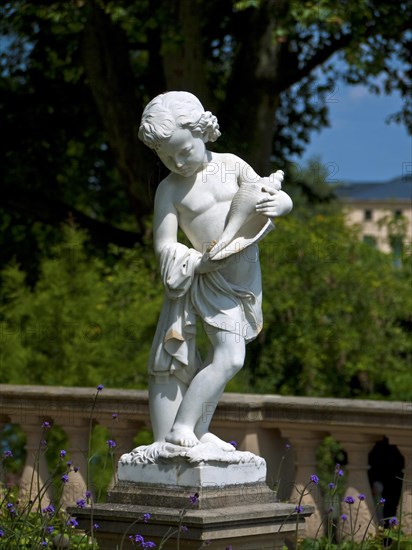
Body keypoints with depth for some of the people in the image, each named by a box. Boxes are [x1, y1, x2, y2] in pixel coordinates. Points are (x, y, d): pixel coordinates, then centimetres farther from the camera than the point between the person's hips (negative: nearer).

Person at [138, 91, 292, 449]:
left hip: (245, 279, 4)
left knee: (223, 358, 4)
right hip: (209, 280, -4)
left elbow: (280, 198, 7)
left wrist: (277, 204, -17)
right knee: (230, 357, -14)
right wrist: (200, 261, -25)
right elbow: (164, 246, -8)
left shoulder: (230, 165, 3)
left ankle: (198, 431, 14)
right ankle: (179, 427, -8)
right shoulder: (170, 190, -6)